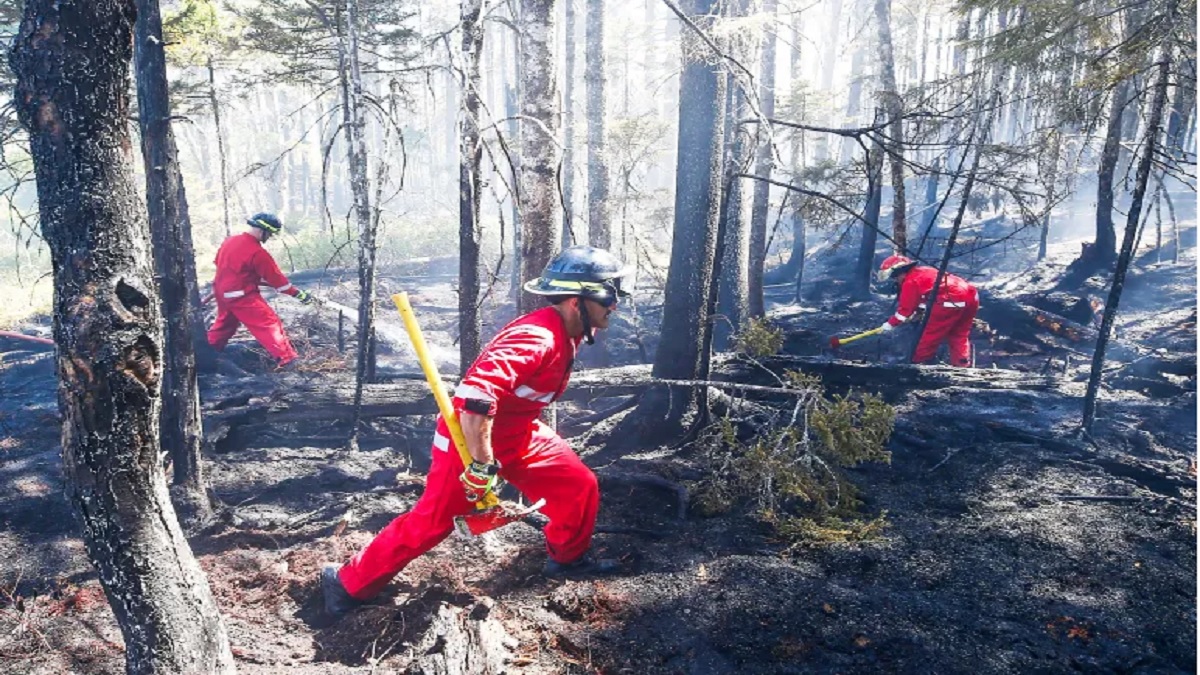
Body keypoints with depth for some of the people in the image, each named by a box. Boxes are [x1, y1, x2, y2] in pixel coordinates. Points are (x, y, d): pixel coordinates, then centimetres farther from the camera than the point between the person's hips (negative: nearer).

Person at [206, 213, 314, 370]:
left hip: (222, 292, 9)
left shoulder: (230, 241, 4)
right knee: (269, 322, -8)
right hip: (242, 296, -9)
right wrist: (298, 294, -10)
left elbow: (220, 263, 19)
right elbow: (275, 278, -16)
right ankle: (286, 359, -14)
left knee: (225, 322, 30)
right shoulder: (257, 252, -20)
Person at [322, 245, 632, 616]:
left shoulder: (565, 334, 0)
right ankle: (347, 582, 18)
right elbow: (474, 394, -40)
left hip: (518, 436, 9)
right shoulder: (536, 338, -31)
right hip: (471, 438, -9)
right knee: (430, 522, -1)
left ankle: (569, 558, 31)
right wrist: (482, 464, -35)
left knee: (580, 485, 7)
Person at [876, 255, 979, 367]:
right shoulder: (923, 271, 26)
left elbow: (905, 307, 0)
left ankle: (918, 362, 16)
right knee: (959, 336, 18)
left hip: (953, 301, -9)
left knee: (931, 334, 6)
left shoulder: (910, 281, -2)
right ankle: (962, 365, 17)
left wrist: (890, 323, 9)